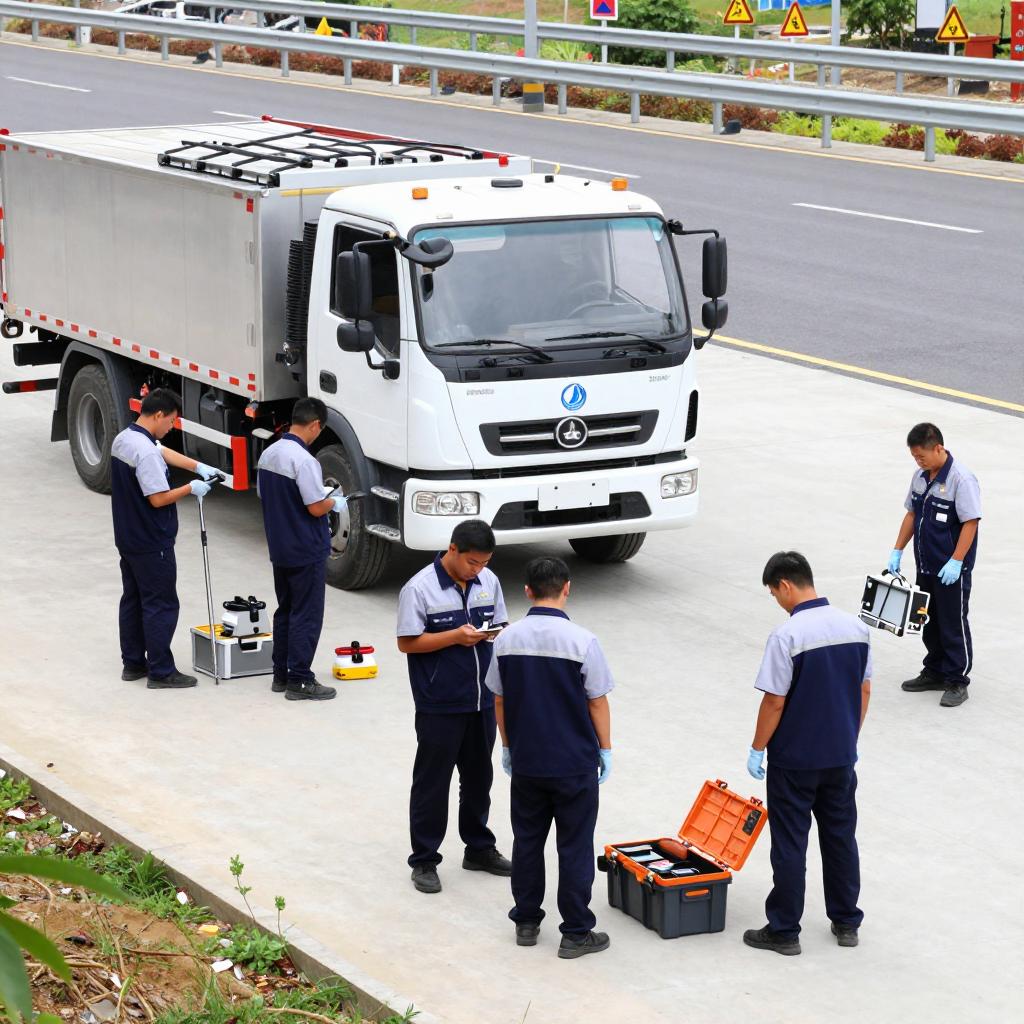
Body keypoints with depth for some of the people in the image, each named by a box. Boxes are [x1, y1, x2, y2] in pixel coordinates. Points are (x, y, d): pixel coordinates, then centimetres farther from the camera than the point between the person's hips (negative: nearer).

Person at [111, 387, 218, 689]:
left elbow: (164, 452, 21)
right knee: (161, 606, -2)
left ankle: (133, 663, 25)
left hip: (127, 538, 10)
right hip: (152, 544, -10)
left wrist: (199, 466, 16)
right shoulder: (145, 452, -26)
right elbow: (158, 498, -26)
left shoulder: (123, 440, 7)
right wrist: (191, 488, -12)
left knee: (132, 599, 17)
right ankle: (161, 672, 2)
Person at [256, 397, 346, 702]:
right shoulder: (303, 459, -22)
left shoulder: (268, 454, 4)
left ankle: (281, 675, 23)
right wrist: (334, 502, -1)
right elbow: (316, 508, -23)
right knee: (306, 617, -1)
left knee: (285, 611, 17)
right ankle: (299, 681, 1)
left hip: (279, 549, 8)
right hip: (306, 551, -8)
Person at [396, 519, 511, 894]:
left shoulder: (488, 581, 3)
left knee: (479, 776, 17)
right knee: (432, 781, 3)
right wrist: (456, 637, -23)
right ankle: (424, 860, 11)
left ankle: (479, 849, 32)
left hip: (481, 700, 6)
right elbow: (407, 642, -13)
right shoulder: (420, 588, -14)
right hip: (439, 705, -6)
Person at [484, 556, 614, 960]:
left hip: (526, 762, 4)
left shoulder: (508, 639, -3)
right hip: (575, 763, -4)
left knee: (527, 840, 17)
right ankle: (576, 932, 9)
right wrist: (605, 748, 4)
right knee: (574, 847, 5)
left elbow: (498, 699, 5)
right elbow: (597, 702, -9)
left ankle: (526, 922, 25)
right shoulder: (581, 641, -16)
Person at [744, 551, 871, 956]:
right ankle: (846, 923, 26)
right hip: (841, 756, 6)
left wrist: (757, 749, -5)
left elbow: (774, 701, -18)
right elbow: (864, 690, 7)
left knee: (790, 845, 4)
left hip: (795, 759, -6)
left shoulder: (787, 636, -21)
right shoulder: (855, 627, -1)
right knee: (841, 837, 17)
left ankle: (784, 931, 11)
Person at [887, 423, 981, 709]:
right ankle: (935, 672, 29)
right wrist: (897, 551, 11)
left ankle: (957, 682, 10)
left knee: (953, 623, 1)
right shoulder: (921, 477, 5)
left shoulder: (961, 479, -19)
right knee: (930, 621, 16)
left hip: (951, 570, -7)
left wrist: (955, 562, -22)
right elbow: (912, 514, 15)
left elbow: (971, 523, -20)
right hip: (926, 566, 7)